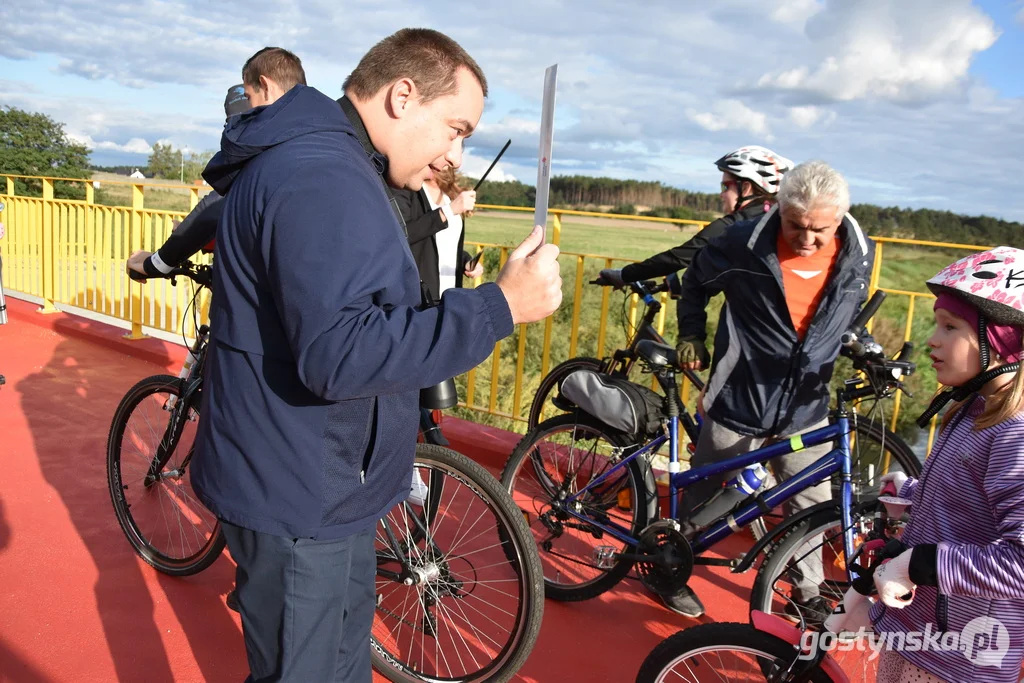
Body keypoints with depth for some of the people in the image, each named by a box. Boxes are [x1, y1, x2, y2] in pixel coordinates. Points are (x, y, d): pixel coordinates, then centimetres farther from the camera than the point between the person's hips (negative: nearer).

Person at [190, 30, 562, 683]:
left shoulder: (329, 165, 12)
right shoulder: (324, 178, -25)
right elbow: (338, 355, -35)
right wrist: (500, 307, -33)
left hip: (323, 488, 11)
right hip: (298, 501, -11)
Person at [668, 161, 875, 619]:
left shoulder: (859, 255, -6)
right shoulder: (745, 243, -16)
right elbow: (695, 283, 3)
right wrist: (691, 335, -1)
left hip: (805, 410, 3)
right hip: (738, 403, -3)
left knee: (811, 506, 13)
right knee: (704, 496, 12)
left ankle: (807, 593, 36)